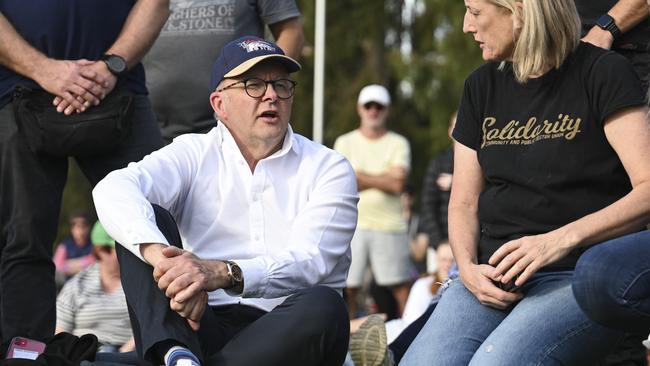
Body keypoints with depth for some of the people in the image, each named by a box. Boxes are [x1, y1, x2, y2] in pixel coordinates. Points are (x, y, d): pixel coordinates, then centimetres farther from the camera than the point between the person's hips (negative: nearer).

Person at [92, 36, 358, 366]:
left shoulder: (329, 169, 8)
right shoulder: (195, 154, 10)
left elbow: (310, 262, -10)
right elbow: (113, 190, -11)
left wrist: (223, 273, -30)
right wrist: (158, 253, -33)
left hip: (289, 336, -1)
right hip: (207, 329, 1)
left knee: (324, 305, -33)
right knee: (146, 220, -14)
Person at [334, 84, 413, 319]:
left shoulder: (398, 144, 10)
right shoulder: (345, 143, 12)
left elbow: (398, 185, -5)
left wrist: (361, 176, -5)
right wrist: (384, 177, -6)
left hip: (390, 223, 0)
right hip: (352, 223, 0)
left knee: (402, 287, -3)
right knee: (347, 288, -4)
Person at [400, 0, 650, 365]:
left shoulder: (602, 73, -2)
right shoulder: (483, 86, 16)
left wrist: (562, 239, -23)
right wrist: (468, 267, -3)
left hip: (579, 275, -5)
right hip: (493, 275, 5)